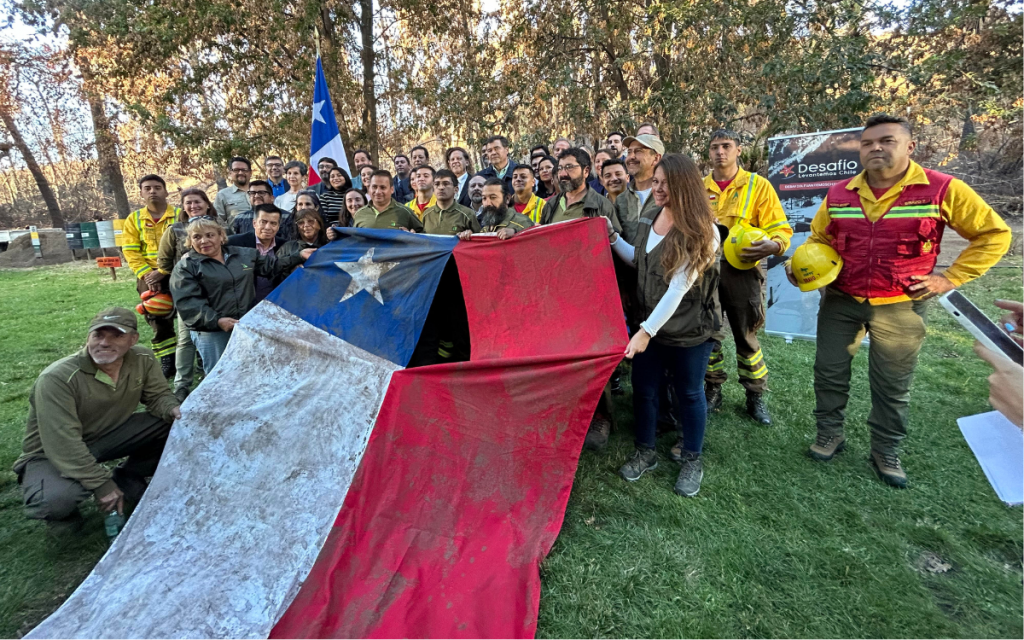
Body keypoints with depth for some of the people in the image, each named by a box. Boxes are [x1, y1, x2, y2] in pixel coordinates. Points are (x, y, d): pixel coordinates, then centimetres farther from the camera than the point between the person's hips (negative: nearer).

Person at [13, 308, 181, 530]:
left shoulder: (143, 359, -15)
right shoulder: (57, 378, -30)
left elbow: (159, 395, -3)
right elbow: (63, 444, -31)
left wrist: (173, 409, -28)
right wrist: (101, 483, -30)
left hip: (107, 436, 5)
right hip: (54, 455, -5)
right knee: (56, 499, -37)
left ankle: (127, 479, 8)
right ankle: (62, 512, 4)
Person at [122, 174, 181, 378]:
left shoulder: (179, 215, 1)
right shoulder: (134, 219, 10)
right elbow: (131, 252, 4)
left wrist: (163, 272, -16)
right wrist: (147, 275, -11)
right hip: (149, 277, 3)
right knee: (158, 322, 8)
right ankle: (168, 363, 17)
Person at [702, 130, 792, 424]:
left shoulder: (758, 185, 1)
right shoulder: (699, 187, 8)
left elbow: (780, 228, -1)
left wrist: (773, 245, -23)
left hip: (741, 270, -2)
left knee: (746, 335, 6)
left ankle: (755, 396, 24)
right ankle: (712, 390, 26)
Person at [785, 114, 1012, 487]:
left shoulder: (943, 190, -9)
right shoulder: (838, 195, -1)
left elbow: (994, 234, 0)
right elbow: (818, 239, 14)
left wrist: (950, 278, -7)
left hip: (900, 307, -2)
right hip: (840, 300, 3)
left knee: (892, 386, 9)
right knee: (828, 371, 9)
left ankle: (886, 452, 28)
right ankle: (829, 434, 28)